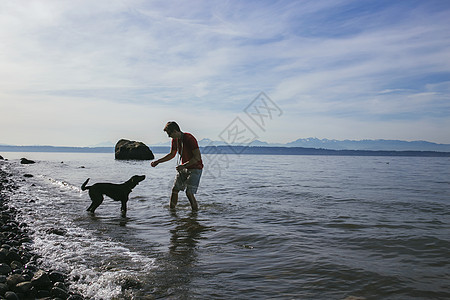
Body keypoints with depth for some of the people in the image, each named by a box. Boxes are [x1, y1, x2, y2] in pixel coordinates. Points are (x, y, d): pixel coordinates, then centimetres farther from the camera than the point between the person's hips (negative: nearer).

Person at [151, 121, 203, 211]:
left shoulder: (189, 138, -23)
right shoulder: (175, 140, 3)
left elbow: (198, 157, -25)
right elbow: (171, 155, 19)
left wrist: (184, 165, -27)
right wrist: (157, 162, 14)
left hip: (195, 168, -8)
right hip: (183, 168, 8)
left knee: (189, 192, -15)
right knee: (174, 190, 4)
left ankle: (196, 211, 0)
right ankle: (171, 210, 17)